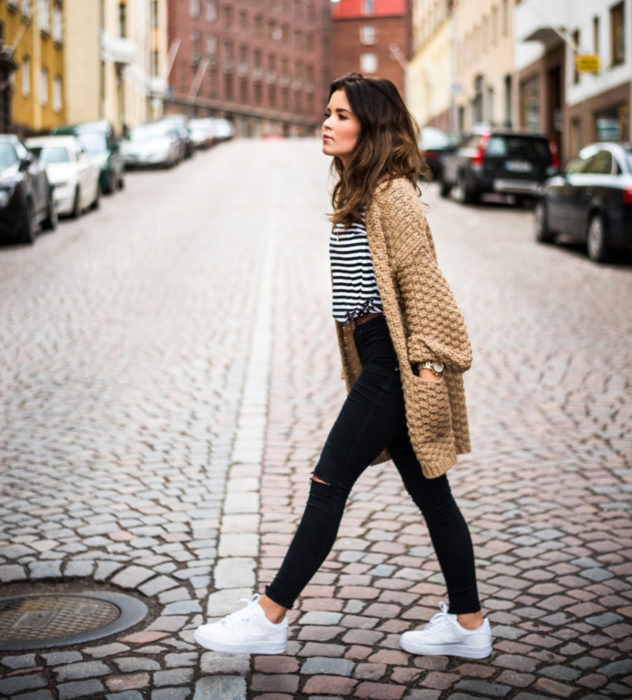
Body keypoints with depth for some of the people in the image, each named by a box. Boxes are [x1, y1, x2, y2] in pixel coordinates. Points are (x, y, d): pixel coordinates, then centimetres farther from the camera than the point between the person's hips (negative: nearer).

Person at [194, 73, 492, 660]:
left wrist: (426, 360, -19)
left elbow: (421, 280, -16)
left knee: (329, 483, -5)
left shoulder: (392, 194, -12)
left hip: (395, 361, -10)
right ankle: (468, 623, 20)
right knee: (428, 491, 12)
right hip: (377, 358, 10)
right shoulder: (357, 193, 17)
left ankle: (270, 616, 3)